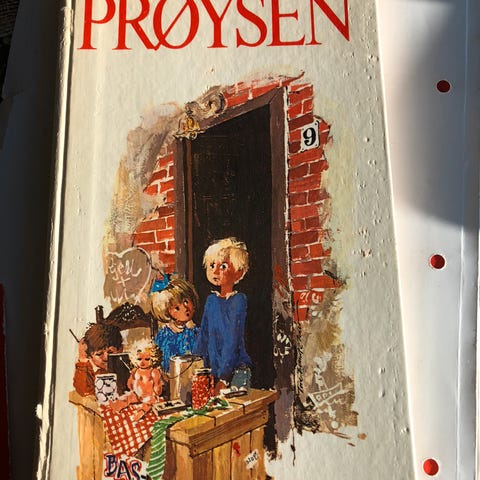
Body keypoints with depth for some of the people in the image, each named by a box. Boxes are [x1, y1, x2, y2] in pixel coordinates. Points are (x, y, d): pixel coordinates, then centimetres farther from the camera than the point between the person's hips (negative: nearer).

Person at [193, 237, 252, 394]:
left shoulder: (238, 300, -10)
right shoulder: (211, 300, 6)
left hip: (235, 369, -5)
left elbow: (233, 340, -16)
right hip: (213, 367, 5)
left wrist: (224, 377, -20)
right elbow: (203, 336, 12)